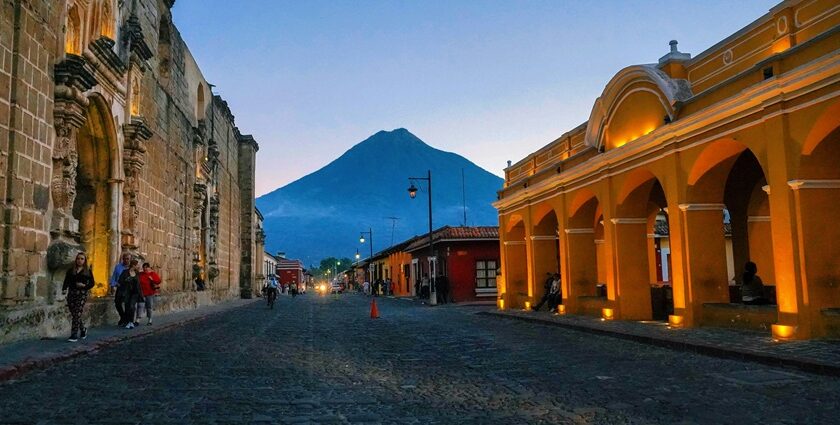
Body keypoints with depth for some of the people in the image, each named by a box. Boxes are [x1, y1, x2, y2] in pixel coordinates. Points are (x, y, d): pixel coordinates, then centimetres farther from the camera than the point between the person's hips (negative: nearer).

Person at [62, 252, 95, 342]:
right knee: (74, 314, 7)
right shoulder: (71, 270, 11)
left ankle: (74, 335, -7)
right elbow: (66, 281, 5)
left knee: (77, 314, -10)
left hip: (82, 294, -3)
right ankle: (83, 330, 29)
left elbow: (92, 283, 5)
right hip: (71, 294, 3)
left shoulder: (88, 271, 5)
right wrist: (64, 289, -12)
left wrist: (84, 286, -13)